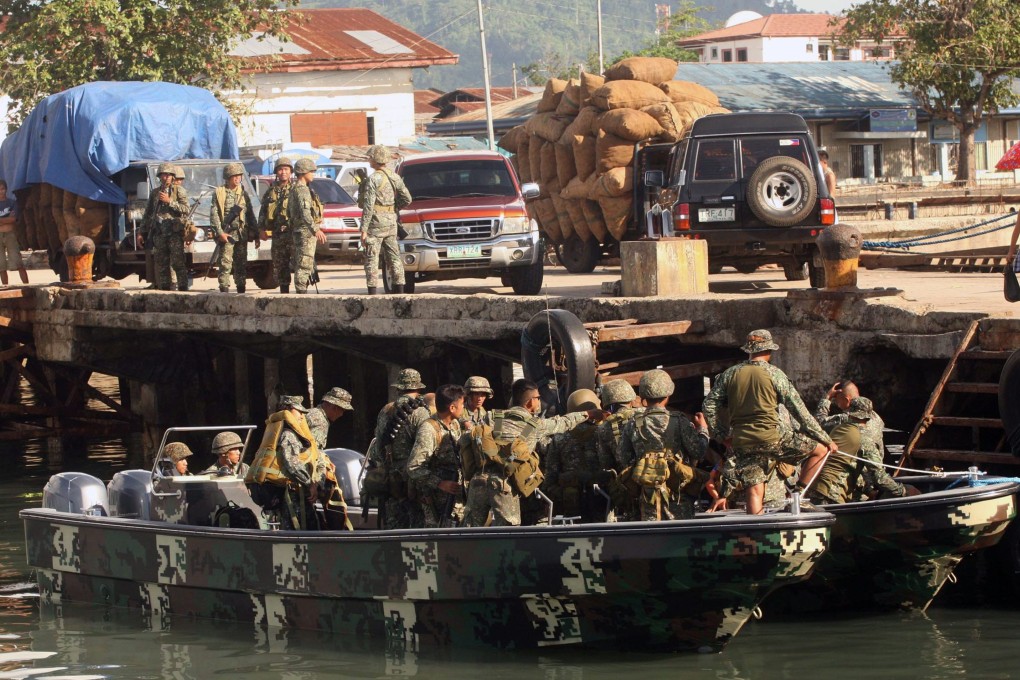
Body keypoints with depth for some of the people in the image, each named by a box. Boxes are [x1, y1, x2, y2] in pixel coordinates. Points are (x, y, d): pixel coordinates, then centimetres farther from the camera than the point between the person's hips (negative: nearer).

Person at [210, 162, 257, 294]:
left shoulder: (244, 194, 14)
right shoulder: (219, 193, 1)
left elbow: (250, 215, 17)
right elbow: (214, 214, -4)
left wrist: (256, 235, 13)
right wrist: (219, 232, -14)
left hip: (242, 234, 4)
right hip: (226, 234, -4)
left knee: (241, 264, 6)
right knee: (225, 263, -8)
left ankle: (241, 291, 11)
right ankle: (224, 290, -8)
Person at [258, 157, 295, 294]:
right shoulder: (271, 190, 16)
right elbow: (263, 211, 19)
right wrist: (261, 229, 10)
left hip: (294, 233, -5)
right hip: (277, 235, 5)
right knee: (279, 266, 9)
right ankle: (284, 292, 16)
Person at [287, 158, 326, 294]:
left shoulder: (294, 190, 18)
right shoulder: (302, 190, -15)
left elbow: (289, 213, 26)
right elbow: (305, 213, -29)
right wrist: (316, 229, -40)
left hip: (298, 232, 10)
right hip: (305, 232, -10)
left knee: (304, 267, 14)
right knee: (304, 266, -11)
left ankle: (301, 294, 16)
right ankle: (301, 293, -13)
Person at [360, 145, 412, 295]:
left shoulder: (373, 179, -13)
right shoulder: (395, 177, 8)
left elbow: (368, 206, -17)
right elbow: (407, 199, 7)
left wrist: (364, 229, -16)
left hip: (376, 222, -7)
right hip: (392, 222, 7)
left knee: (371, 259, -3)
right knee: (394, 257, 13)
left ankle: (372, 292, -7)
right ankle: (399, 290, 12)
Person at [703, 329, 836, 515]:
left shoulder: (729, 374, 10)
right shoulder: (774, 374, 0)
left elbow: (709, 406, 8)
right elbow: (799, 410, 2)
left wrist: (723, 435, 16)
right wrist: (825, 439, 8)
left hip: (742, 444, 5)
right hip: (769, 438, -5)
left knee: (754, 492, 8)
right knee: (820, 449, 7)